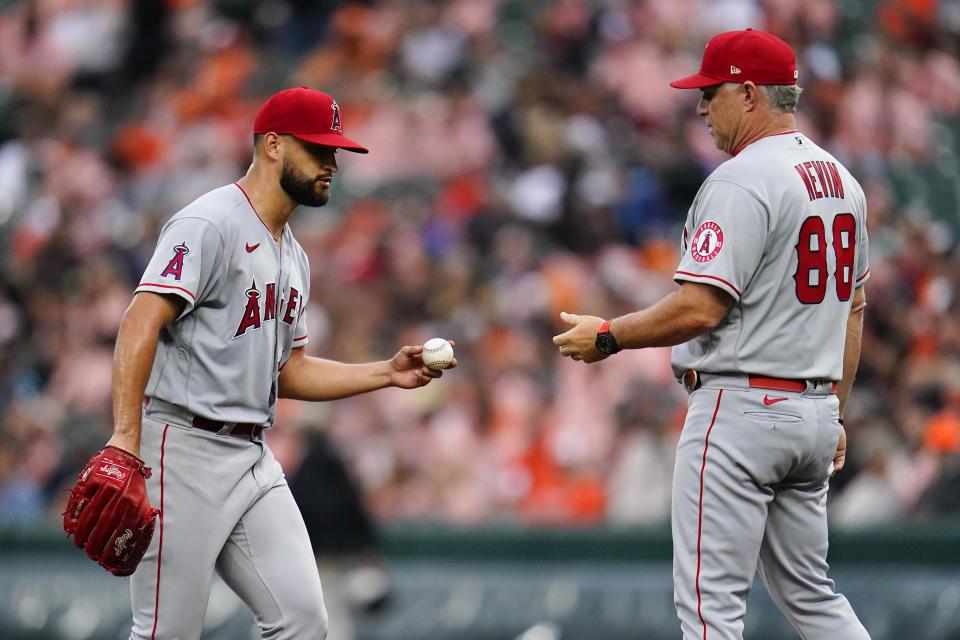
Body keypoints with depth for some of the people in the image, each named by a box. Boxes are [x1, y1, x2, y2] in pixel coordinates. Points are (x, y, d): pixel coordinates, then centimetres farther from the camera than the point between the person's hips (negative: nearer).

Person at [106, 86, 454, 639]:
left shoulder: (294, 257, 20)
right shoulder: (210, 225, -10)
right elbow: (141, 324, -20)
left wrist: (387, 374, 13)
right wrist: (126, 438, -30)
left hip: (255, 460, 9)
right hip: (185, 448, -9)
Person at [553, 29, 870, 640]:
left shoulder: (742, 181, -16)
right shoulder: (841, 178, 13)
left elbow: (700, 309, -22)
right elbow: (853, 305, 20)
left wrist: (608, 336, -9)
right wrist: (836, 414, 25)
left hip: (741, 404, -9)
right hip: (813, 412, 9)